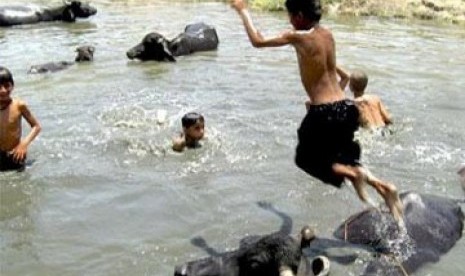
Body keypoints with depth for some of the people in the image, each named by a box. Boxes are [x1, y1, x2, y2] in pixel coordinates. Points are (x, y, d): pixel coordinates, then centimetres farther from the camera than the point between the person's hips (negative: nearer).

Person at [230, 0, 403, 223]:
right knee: (343, 159, 25)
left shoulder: (298, 37, -10)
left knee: (305, 158, 16)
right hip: (345, 108, 7)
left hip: (323, 112, -7)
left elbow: (257, 41, -3)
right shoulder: (327, 34, 10)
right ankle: (382, 186, 3)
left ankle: (354, 173, -10)